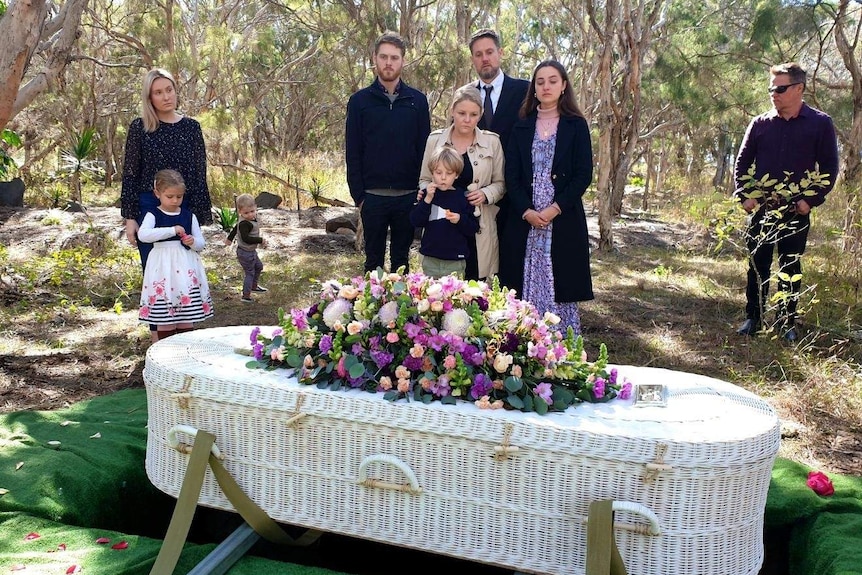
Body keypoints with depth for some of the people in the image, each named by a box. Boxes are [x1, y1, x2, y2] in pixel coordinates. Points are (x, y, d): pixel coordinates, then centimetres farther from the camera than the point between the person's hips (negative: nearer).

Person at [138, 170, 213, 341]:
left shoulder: (189, 215, 9)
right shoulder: (153, 215, -1)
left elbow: (201, 243, 12)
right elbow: (142, 234, -20)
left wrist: (193, 242, -12)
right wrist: (172, 230, -24)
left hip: (186, 268, 3)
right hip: (163, 267, -3)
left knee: (187, 315, 5)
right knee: (165, 316, -1)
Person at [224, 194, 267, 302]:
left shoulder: (247, 220, 2)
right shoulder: (245, 223, -29)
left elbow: (236, 228, 18)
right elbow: (245, 238, -37)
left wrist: (229, 238, 33)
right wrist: (260, 240, -29)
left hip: (251, 251, 10)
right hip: (245, 253, -10)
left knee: (259, 266, 27)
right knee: (250, 273, 1)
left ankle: (254, 286, 45)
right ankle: (246, 296, 11)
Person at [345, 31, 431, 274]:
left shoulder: (417, 100, 4)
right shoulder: (360, 101, 2)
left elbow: (425, 148, 4)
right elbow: (352, 152, 1)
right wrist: (358, 195, -4)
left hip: (408, 196, 1)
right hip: (373, 197, -1)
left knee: (401, 260, 12)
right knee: (373, 260, 9)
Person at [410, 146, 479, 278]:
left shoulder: (463, 197, -2)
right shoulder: (428, 194, 4)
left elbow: (473, 229, -2)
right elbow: (415, 221, -5)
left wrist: (460, 220, -21)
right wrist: (427, 199, -15)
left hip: (455, 262, -2)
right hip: (430, 260, 2)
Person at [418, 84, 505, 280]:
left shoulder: (492, 141, 1)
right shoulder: (435, 139, 3)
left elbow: (500, 183, 8)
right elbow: (425, 179, 13)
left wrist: (486, 194, -11)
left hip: (478, 229, 0)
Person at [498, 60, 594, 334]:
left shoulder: (576, 125, 5)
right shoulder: (522, 127, 12)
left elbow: (583, 174, -3)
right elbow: (511, 174, 4)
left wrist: (555, 209, -13)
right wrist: (526, 211, -10)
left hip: (564, 220, -2)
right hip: (524, 220, 2)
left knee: (560, 289, 0)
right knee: (525, 288, 2)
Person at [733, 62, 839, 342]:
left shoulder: (820, 124, -1)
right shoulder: (761, 123, 4)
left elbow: (829, 168, 0)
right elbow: (742, 162, 10)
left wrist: (811, 200, -10)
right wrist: (744, 195, -3)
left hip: (796, 211, -2)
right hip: (761, 208, 2)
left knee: (790, 267, 6)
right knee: (757, 264, 5)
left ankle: (787, 323, 15)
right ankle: (753, 318, 14)